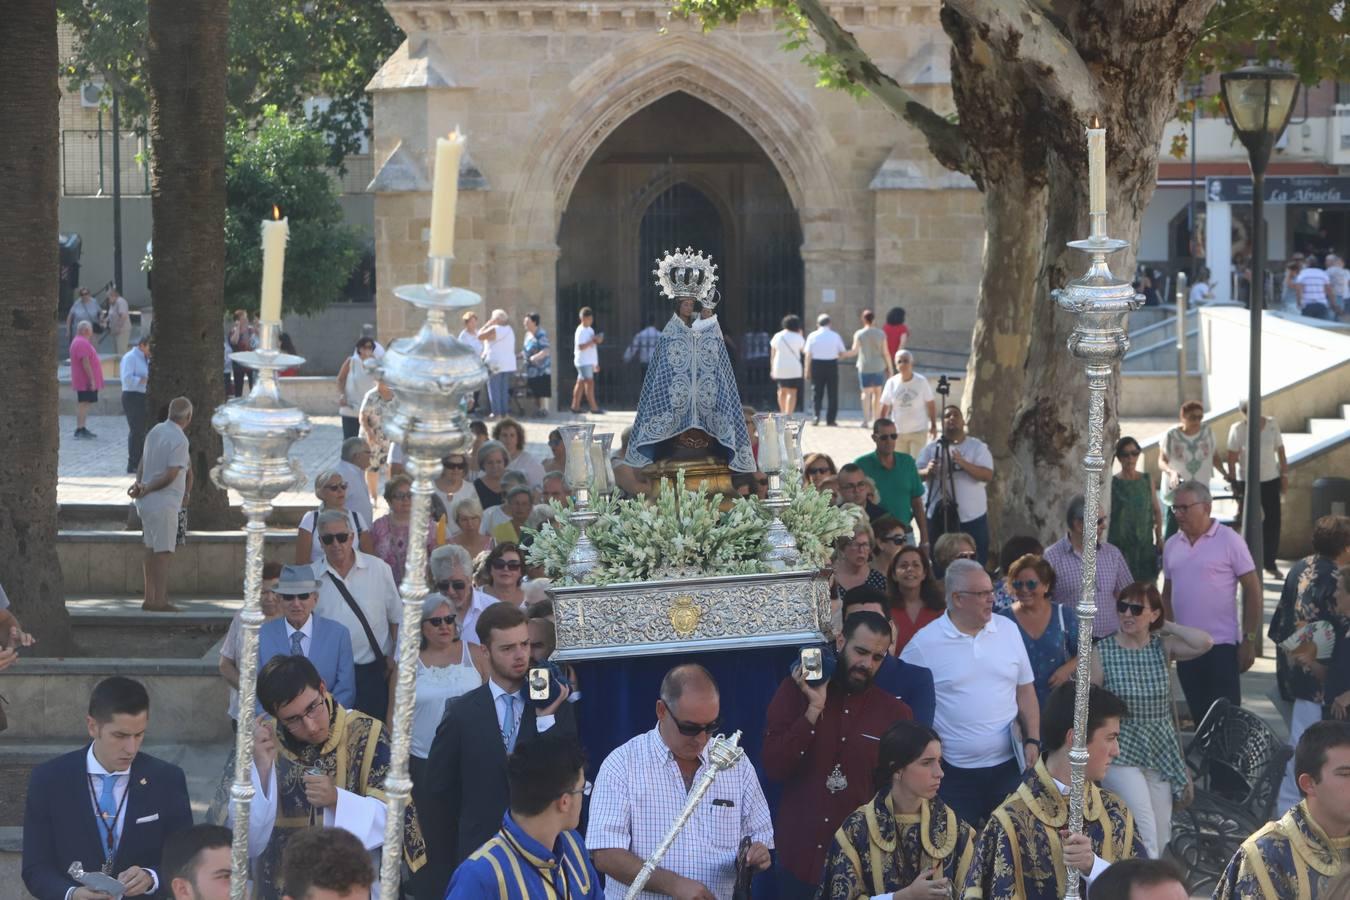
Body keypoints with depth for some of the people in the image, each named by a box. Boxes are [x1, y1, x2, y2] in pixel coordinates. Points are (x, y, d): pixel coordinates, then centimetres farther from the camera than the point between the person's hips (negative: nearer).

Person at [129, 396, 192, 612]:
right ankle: (159, 601, -4)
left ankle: (150, 598, 18)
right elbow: (170, 475, -19)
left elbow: (142, 463, 10)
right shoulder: (179, 440, -16)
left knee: (152, 550, 14)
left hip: (147, 503, 8)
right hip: (164, 503, -8)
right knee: (163, 552, -4)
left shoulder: (155, 431, 10)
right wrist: (146, 489, -11)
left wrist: (139, 484, -5)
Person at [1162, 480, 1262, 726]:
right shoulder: (1171, 545, 10)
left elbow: (1252, 590, -5)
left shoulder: (1229, 541, -5)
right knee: (1199, 717, 10)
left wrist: (1249, 641, -10)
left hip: (1221, 646, -5)